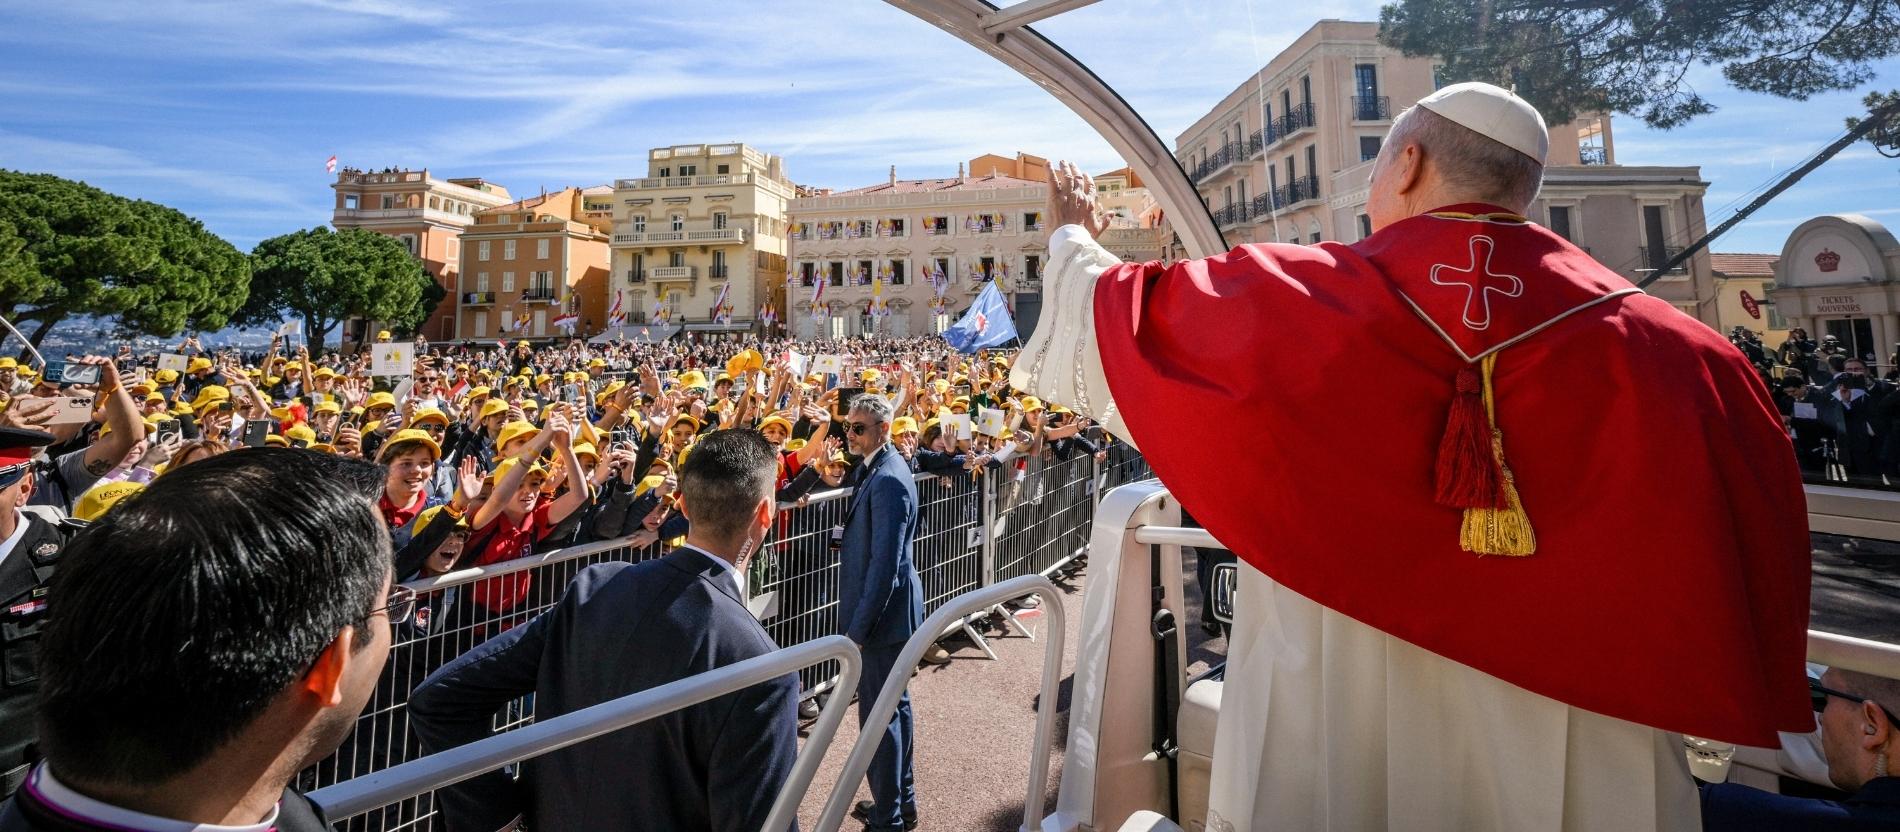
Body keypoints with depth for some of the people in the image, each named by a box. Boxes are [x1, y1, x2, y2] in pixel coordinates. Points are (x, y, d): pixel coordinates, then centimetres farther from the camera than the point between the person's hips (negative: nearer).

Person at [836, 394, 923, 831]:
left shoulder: (888, 480, -23)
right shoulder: (874, 468, 9)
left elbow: (886, 562, -25)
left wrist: (858, 627, -20)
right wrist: (847, 535, -1)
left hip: (882, 614, -10)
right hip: (887, 610, 10)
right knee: (894, 706, 21)